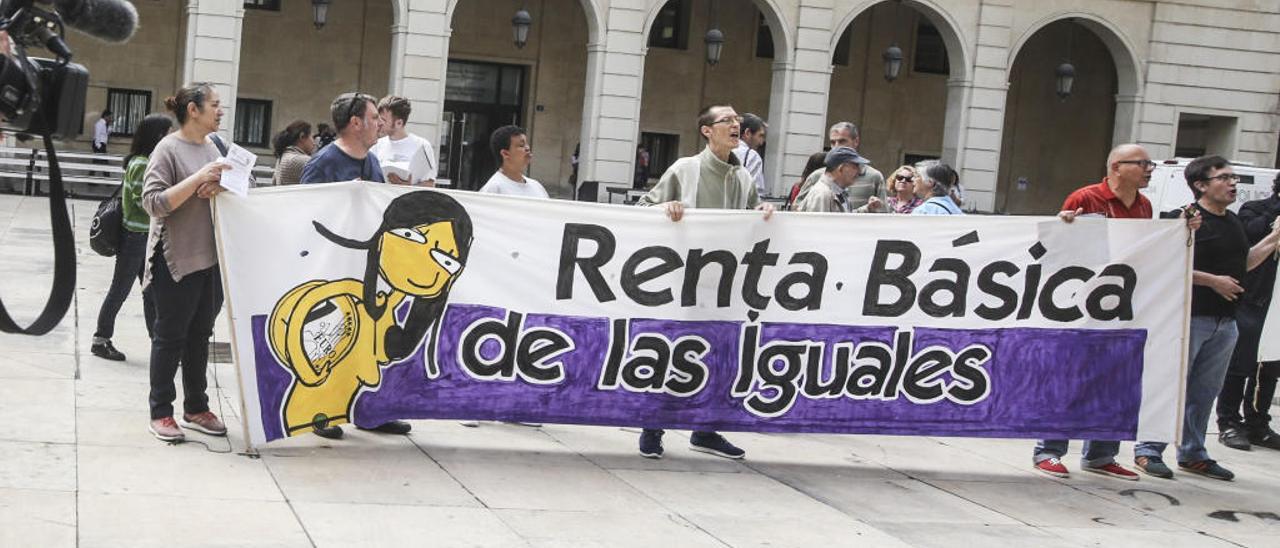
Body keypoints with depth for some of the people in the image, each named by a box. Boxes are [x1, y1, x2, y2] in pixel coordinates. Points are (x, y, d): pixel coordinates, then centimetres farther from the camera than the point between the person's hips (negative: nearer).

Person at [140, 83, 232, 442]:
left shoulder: (212, 146, 9)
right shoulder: (168, 149, -11)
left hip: (211, 259, 7)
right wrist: (198, 179, -24)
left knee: (200, 335, 14)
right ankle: (160, 413, 12)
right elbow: (154, 202, -18)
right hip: (176, 260, -7)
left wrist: (219, 187, -9)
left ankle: (195, 408, 25)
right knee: (170, 336, 2)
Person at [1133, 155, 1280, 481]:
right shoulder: (1185, 219, -11)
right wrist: (1212, 280, -18)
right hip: (1189, 316, -8)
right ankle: (1148, 450, 3)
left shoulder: (1233, 222, 16)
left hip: (1225, 320, 8)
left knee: (1205, 391, 13)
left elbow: (1244, 262, 26)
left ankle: (1192, 454, 22)